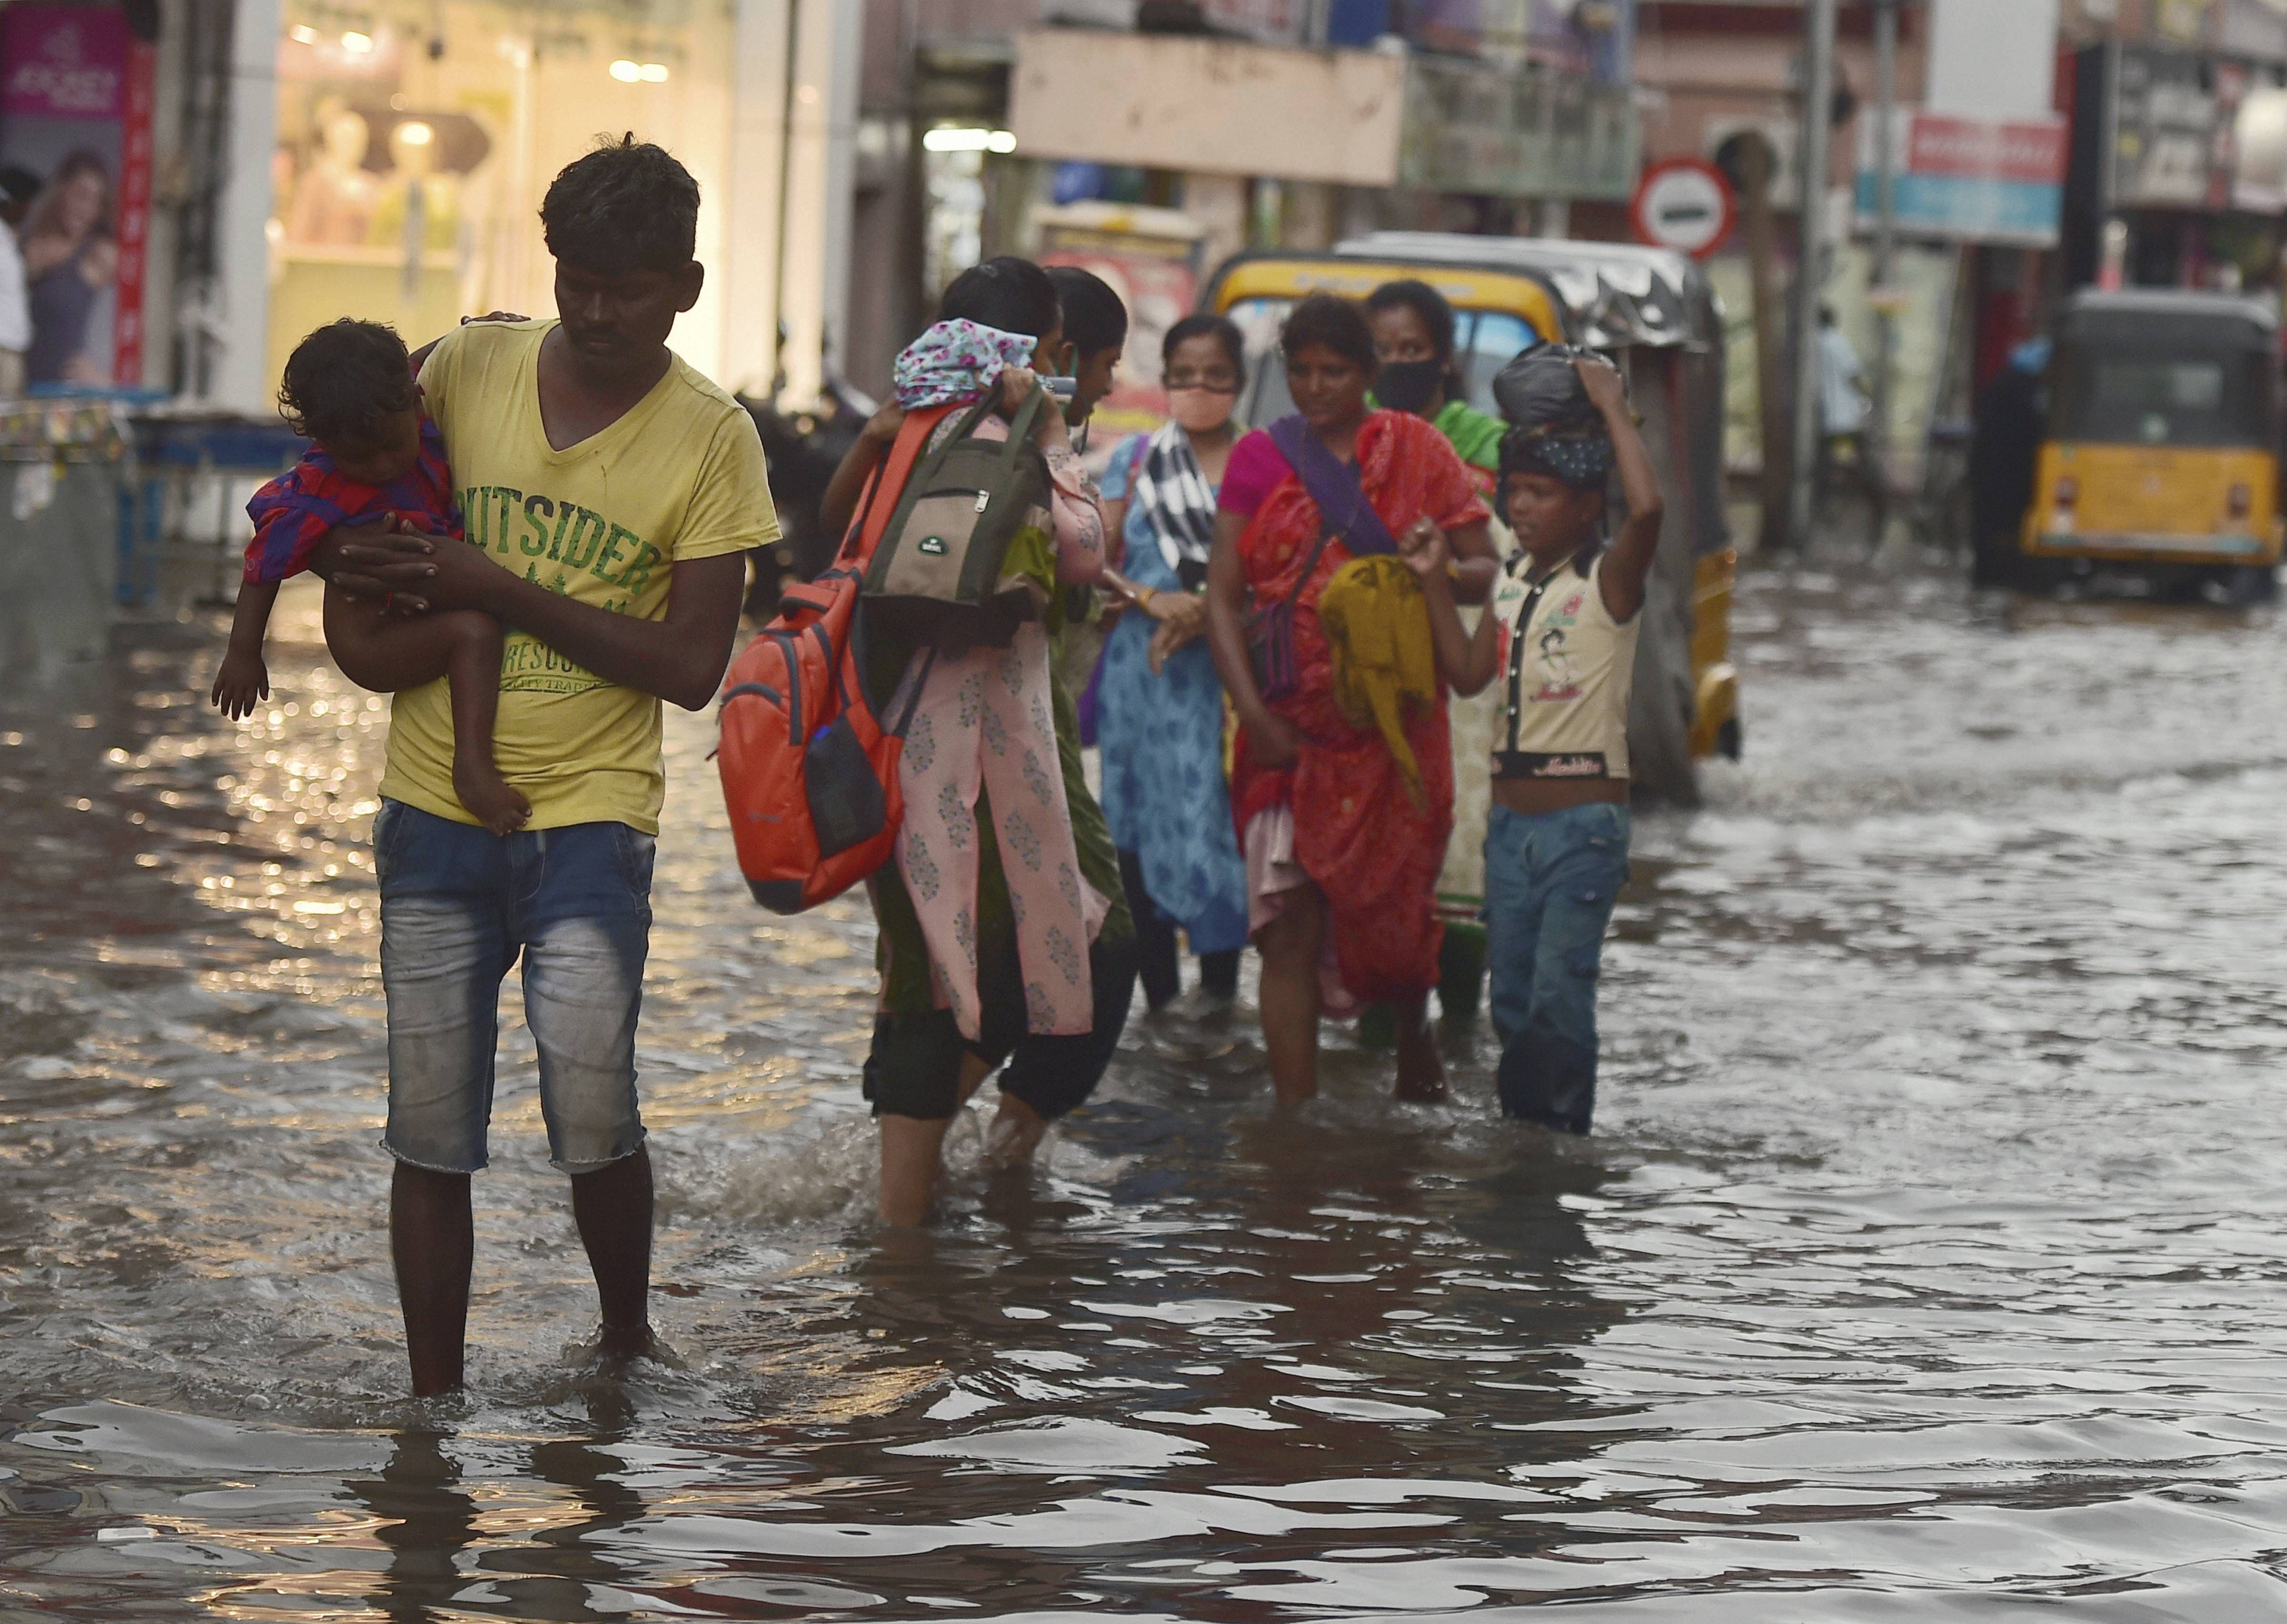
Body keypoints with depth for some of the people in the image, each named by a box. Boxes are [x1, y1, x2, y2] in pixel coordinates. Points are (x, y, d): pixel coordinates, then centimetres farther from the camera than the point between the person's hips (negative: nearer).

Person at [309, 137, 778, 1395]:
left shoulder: (712, 439, -4)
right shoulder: (465, 368, 2)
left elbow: (692, 667, -8)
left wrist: (501, 590, -14)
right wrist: (345, 561, -4)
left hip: (591, 813, -2)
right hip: (435, 804, 3)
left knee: (592, 1106, -16)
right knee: (430, 1127, 3)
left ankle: (626, 1339, 10)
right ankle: (433, 1403, 15)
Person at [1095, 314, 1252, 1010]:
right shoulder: (1135, 458, 11)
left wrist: (1209, 610, -16)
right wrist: (1152, 599, -10)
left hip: (1220, 672, -3)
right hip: (1138, 665, 3)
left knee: (1214, 827, -8)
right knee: (1137, 833, 3)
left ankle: (1217, 998, -1)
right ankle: (1158, 998, 11)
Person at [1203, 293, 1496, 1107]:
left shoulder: (1415, 450, 6)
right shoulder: (1259, 458, 8)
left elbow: (1485, 568, 5)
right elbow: (1223, 596, 4)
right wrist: (1253, 712, -9)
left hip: (1392, 724, 0)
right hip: (1291, 726, 0)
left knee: (1396, 904, 8)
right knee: (1288, 926, -8)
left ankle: (1414, 1044, 38)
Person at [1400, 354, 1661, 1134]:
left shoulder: (1608, 579, -10)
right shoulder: (1513, 578, 12)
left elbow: (1648, 508, -30)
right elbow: (1470, 673, 12)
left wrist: (1613, 408, -21)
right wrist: (1435, 582, 5)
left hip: (1585, 821, -7)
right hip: (1511, 819, 7)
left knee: (1560, 993, -11)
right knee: (1511, 997, 10)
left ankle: (1563, 1138, -6)